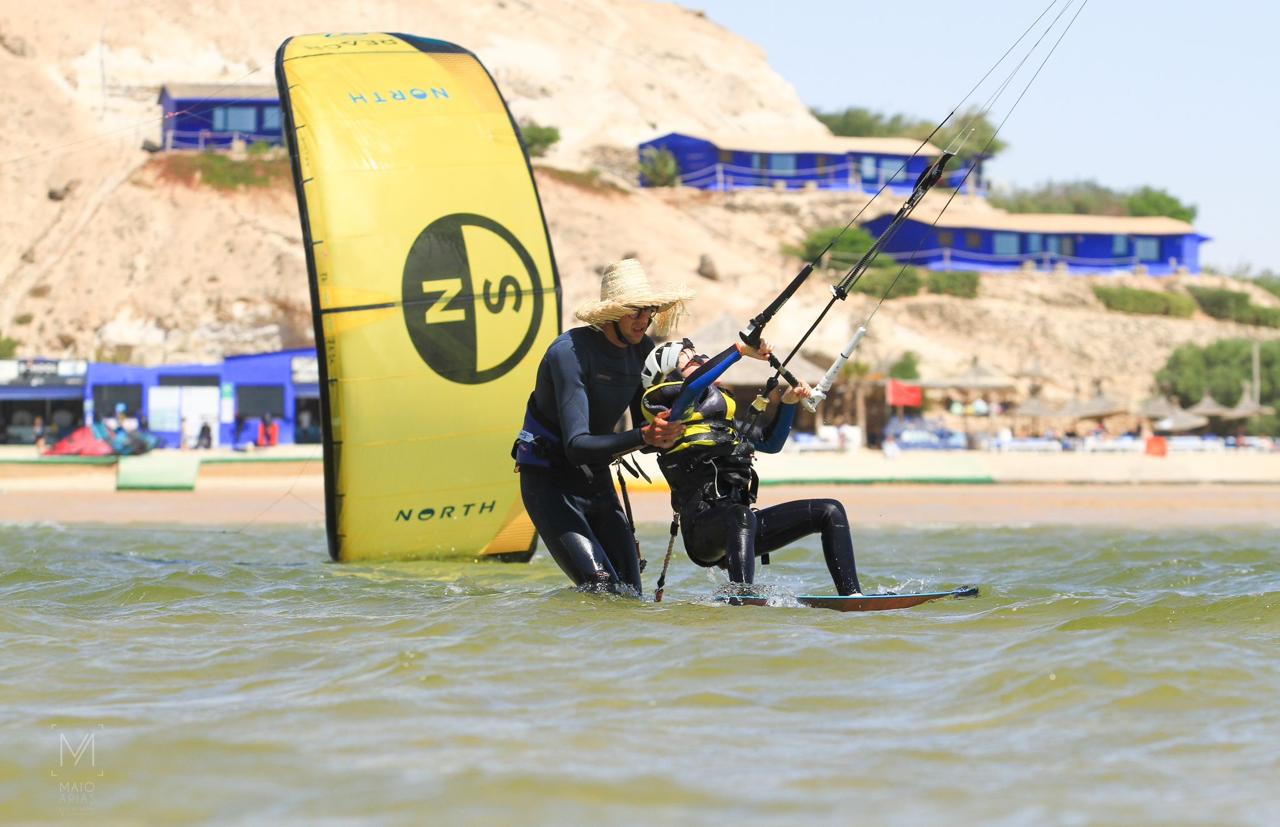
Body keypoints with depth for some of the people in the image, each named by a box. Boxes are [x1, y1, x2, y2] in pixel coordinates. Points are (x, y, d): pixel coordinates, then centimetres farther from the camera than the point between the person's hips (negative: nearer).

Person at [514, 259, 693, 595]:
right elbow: (576, 447, -32)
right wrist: (643, 435, -44)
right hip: (550, 481, -7)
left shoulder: (643, 349, 0)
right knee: (602, 590, -22)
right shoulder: (570, 351, -23)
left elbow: (644, 436, 5)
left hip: (597, 479, 8)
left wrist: (663, 431, -19)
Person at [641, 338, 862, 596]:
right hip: (704, 532, -9)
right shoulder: (675, 415, 0)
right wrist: (741, 350, -21)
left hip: (737, 526, 9)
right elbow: (692, 386, -22)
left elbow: (770, 441, 34)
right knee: (741, 515, -43)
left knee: (830, 511, 7)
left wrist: (788, 403, 19)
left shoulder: (723, 420, 24)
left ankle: (852, 595, -3)